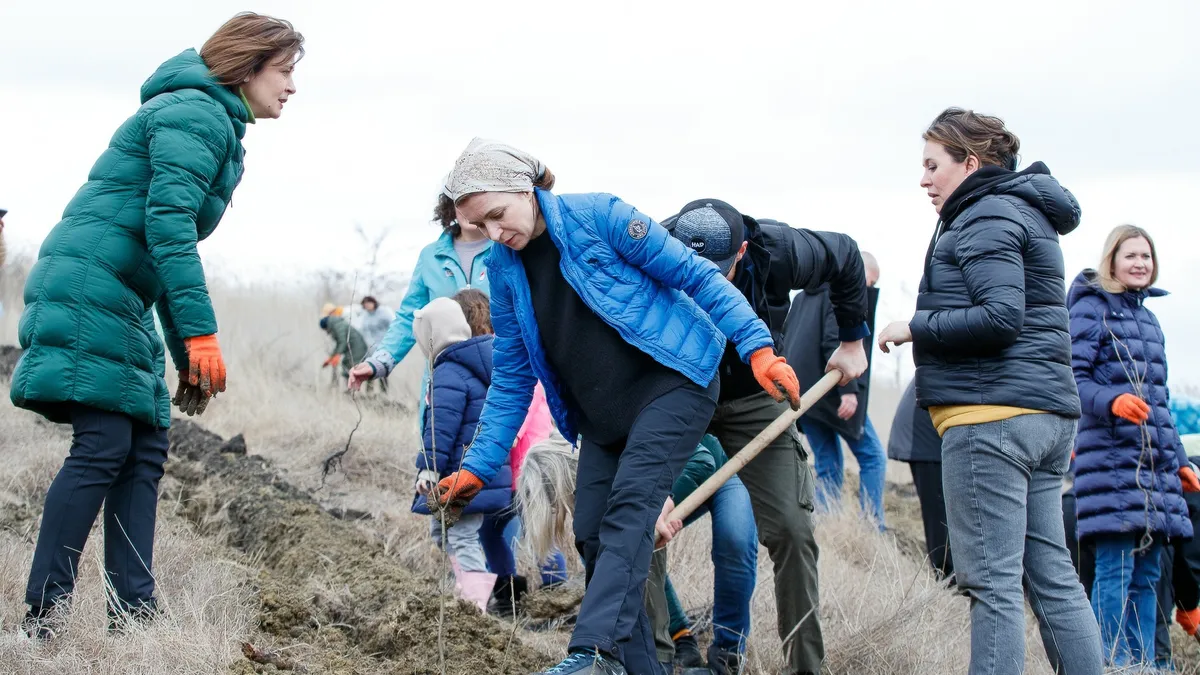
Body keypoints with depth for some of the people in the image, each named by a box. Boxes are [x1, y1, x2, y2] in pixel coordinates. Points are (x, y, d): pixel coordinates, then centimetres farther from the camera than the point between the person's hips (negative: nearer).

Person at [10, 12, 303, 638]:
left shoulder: (217, 126, 23)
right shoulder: (198, 113, -9)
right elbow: (168, 221, -21)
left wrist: (186, 354, 24)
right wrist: (200, 332, -25)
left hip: (121, 305, 10)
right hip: (89, 293, -10)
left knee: (146, 449, 6)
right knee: (104, 446, -13)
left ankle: (133, 609, 5)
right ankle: (44, 612, -12)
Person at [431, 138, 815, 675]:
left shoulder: (599, 218, -15)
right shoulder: (504, 268, 3)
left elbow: (696, 277, -12)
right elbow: (513, 376, 9)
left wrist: (757, 347, -20)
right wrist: (478, 466, 3)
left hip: (672, 384, -7)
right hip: (602, 416, 7)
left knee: (627, 510, -24)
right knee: (591, 537, -2)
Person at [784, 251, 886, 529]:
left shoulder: (804, 295, 20)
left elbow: (784, 338, 19)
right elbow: (836, 338, -18)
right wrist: (848, 389, -21)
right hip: (830, 391, -8)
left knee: (828, 465, 11)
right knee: (873, 457, 1)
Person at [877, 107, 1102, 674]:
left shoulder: (987, 218, -8)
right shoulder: (1023, 212, 22)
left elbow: (1001, 316, -20)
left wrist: (916, 327, -9)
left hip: (992, 414, -10)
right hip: (1046, 413, 10)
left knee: (992, 581, -10)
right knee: (1052, 575, 9)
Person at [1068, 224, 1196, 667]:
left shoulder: (1148, 318, 21)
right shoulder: (1091, 309, -2)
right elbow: (1074, 380, -11)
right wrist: (1112, 402, -29)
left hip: (1153, 466, 8)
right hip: (1110, 458, -8)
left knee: (1148, 573, 6)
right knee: (1115, 570, -12)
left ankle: (1143, 665, 10)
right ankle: (1111, 666, -11)